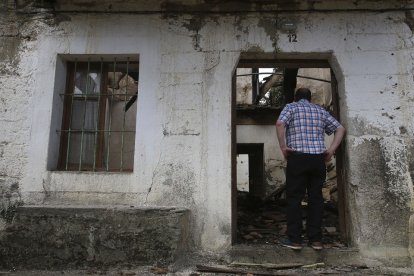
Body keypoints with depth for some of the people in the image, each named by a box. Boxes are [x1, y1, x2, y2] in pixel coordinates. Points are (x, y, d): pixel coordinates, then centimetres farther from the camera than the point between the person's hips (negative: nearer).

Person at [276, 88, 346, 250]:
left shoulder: (291, 107, 7)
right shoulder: (320, 110, 19)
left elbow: (280, 123, -14)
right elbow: (340, 129, 14)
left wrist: (283, 146, -9)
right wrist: (331, 150, 8)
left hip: (297, 158, -3)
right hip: (318, 158, 4)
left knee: (294, 198, 1)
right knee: (316, 198, 8)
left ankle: (294, 239, 3)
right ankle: (316, 240, 12)